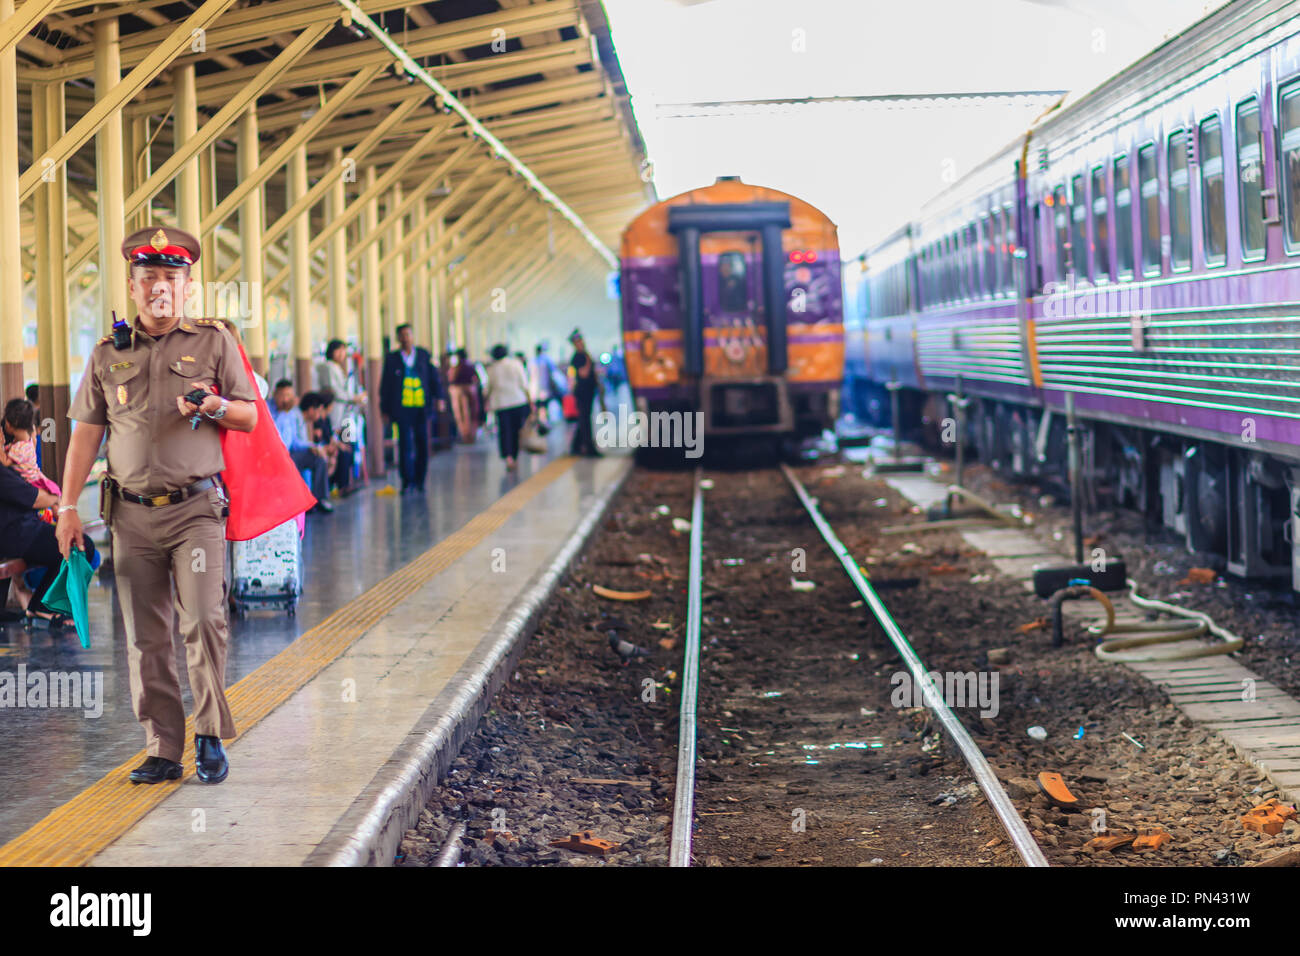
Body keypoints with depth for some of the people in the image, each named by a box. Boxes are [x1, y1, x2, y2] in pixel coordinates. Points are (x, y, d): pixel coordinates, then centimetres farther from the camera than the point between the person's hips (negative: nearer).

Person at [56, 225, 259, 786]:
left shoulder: (214, 342, 6)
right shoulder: (108, 354, 12)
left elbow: (249, 418, 7)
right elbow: (86, 432, 13)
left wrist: (215, 407, -14)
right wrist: (67, 506, 7)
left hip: (196, 506, -2)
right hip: (132, 512, 3)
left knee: (203, 619, -14)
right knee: (145, 636, 3)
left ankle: (210, 737, 1)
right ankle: (162, 751, 10)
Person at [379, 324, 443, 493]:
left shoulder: (424, 355, 10)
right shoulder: (392, 358, 6)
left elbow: (434, 377, 10)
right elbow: (385, 385, 8)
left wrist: (439, 397, -3)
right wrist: (385, 409, 4)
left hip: (421, 407, 2)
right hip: (402, 408, -2)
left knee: (422, 444, 4)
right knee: (405, 445, -5)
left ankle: (419, 481, 14)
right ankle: (407, 481, -1)